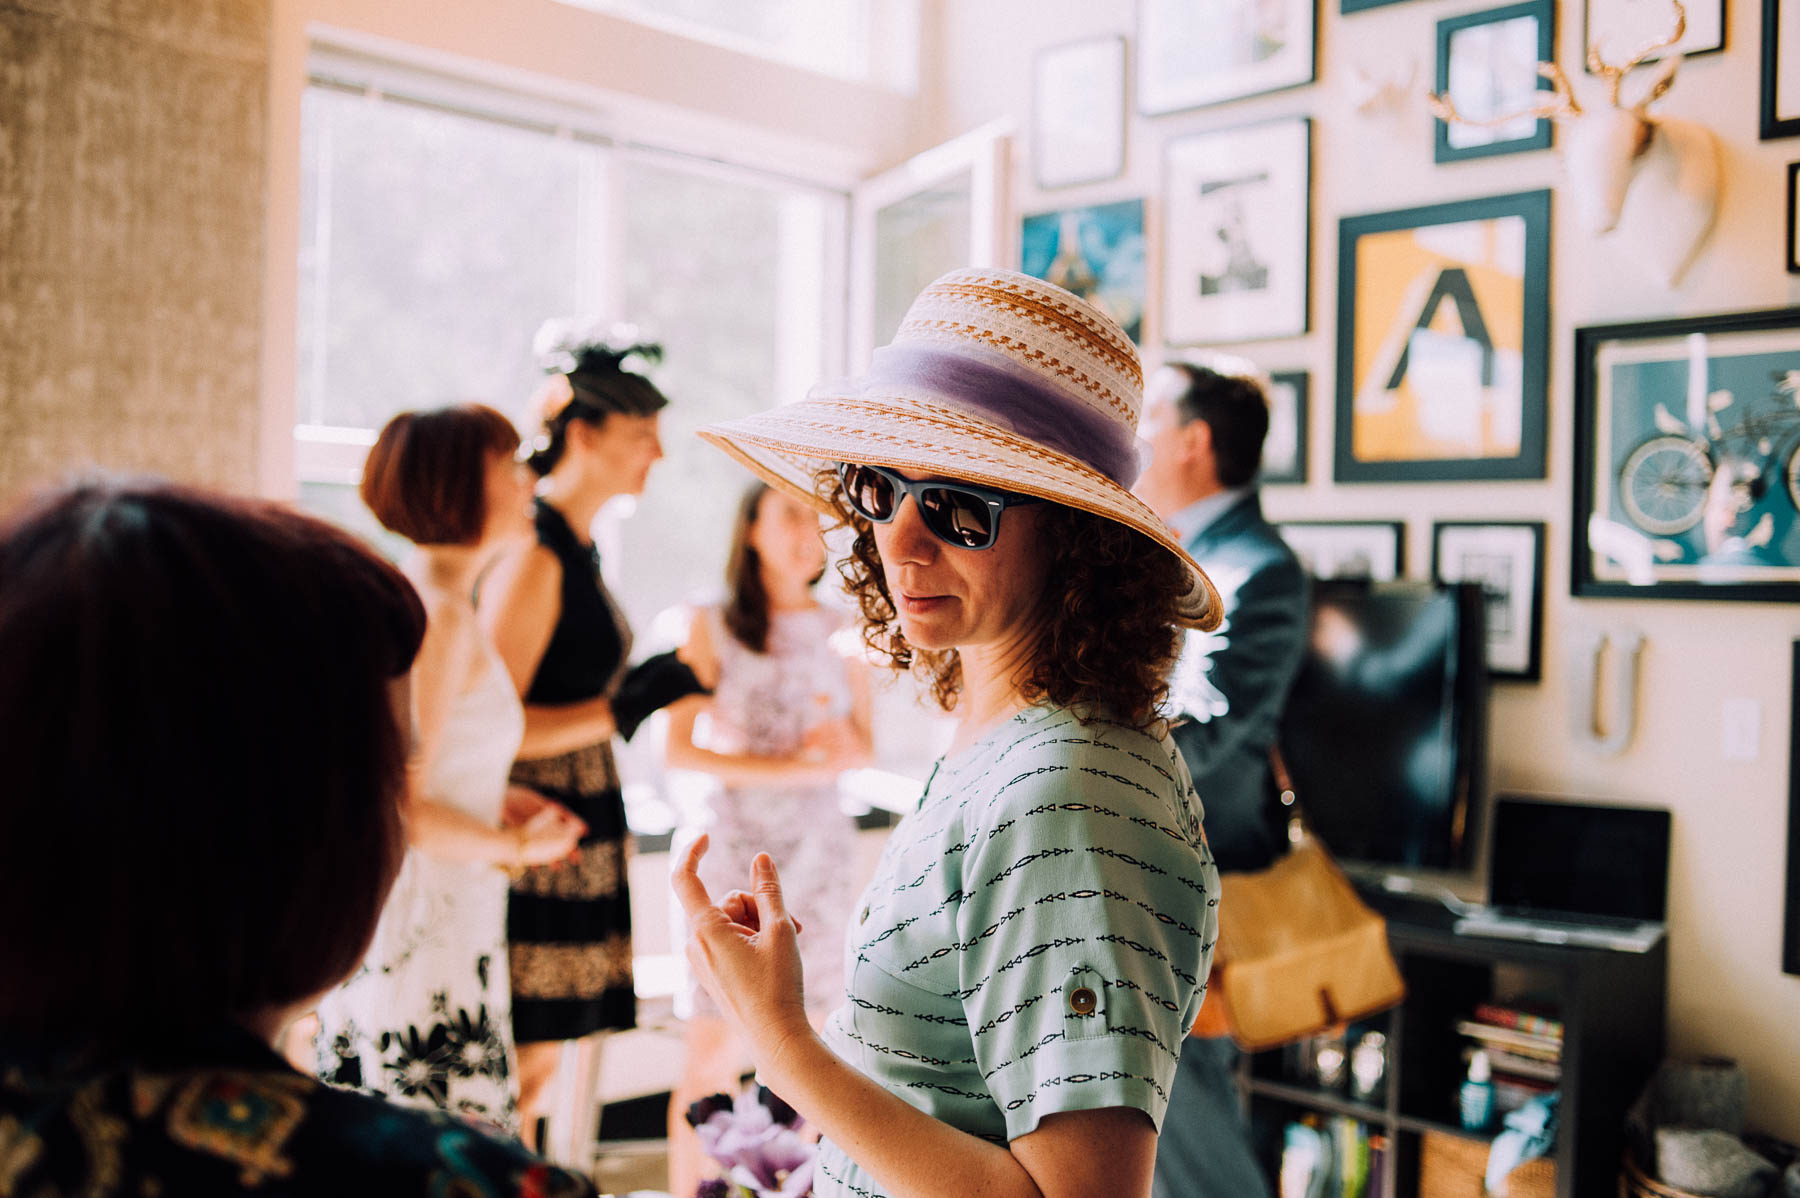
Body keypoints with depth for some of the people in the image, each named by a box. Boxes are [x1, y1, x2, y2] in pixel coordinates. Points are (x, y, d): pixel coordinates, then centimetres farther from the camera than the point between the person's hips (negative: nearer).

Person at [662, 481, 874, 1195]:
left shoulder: (840, 634, 10)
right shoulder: (711, 628, 1)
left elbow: (866, 749, 15)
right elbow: (679, 749, -6)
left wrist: (843, 746, -9)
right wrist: (793, 766, -13)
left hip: (818, 848, 3)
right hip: (733, 843, -3)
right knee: (716, 1046, -4)